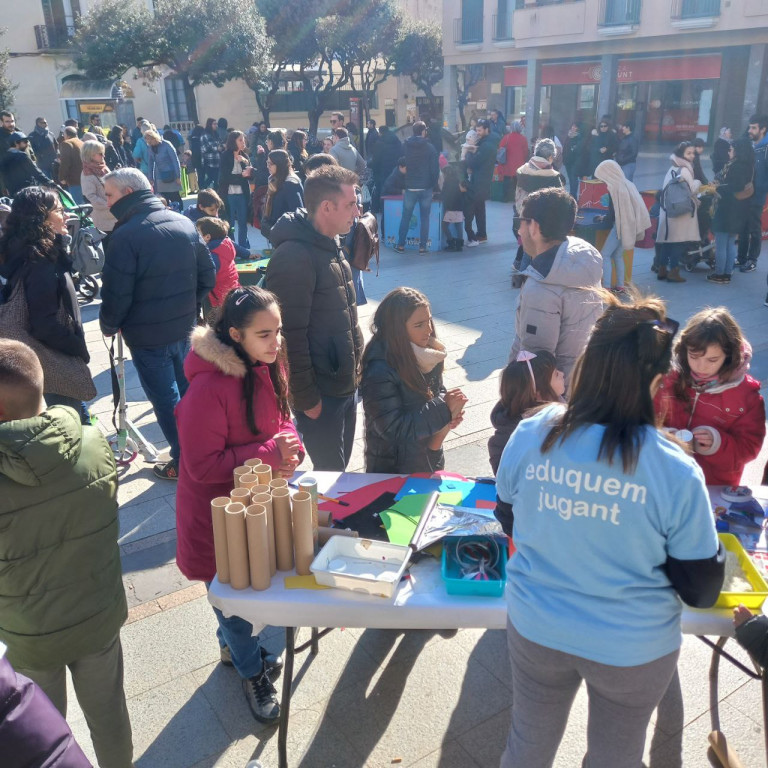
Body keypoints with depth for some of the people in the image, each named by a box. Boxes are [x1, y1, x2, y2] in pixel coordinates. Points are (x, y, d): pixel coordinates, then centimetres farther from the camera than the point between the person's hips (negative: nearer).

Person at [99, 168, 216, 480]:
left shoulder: (126, 235, -18)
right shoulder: (184, 223, 2)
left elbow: (117, 294, -17)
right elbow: (208, 277, 6)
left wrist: (109, 326, 1)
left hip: (148, 334, -6)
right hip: (184, 327, 7)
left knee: (166, 400, 5)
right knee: (187, 392, 20)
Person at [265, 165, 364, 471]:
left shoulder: (330, 246, 10)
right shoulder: (293, 257, -21)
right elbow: (291, 336, -22)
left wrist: (354, 368, 17)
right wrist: (306, 398, -18)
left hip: (344, 385, 9)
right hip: (320, 394, -9)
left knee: (339, 468, 20)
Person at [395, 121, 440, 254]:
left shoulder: (405, 147, 2)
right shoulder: (430, 148, -5)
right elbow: (435, 169, -5)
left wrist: (402, 186, 12)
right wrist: (433, 185, 6)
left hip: (409, 188, 1)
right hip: (426, 188, -1)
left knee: (405, 217, 10)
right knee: (424, 218, 6)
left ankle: (400, 245, 11)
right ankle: (422, 246, 4)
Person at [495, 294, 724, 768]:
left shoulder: (529, 436, -18)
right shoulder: (676, 472, -25)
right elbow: (702, 591, -13)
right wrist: (706, 539, 4)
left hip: (535, 628, 2)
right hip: (633, 647, -2)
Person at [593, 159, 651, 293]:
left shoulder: (614, 188, -16)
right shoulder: (627, 184, 8)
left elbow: (612, 212, -15)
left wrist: (604, 219, 5)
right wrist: (607, 217, 20)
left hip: (621, 225, -8)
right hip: (629, 224, 8)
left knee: (605, 255, -3)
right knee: (617, 255, 14)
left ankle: (606, 287, -8)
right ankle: (620, 286, 15)